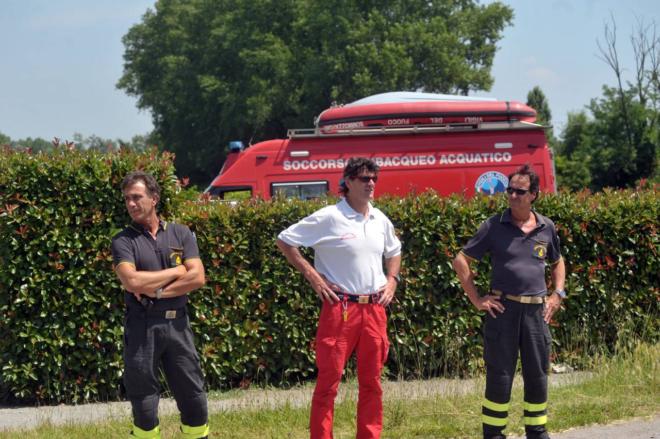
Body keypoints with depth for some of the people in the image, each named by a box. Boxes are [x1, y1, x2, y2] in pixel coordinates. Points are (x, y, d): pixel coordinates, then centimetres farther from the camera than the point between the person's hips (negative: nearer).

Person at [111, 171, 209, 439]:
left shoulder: (181, 234, 7)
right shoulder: (123, 241, 0)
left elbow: (197, 278, -4)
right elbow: (131, 281, -17)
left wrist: (156, 290, -12)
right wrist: (176, 271, -7)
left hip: (177, 324, 2)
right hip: (142, 326, -2)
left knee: (192, 395, 5)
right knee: (143, 399, 3)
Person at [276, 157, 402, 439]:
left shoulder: (381, 220, 10)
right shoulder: (329, 218, -9)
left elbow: (394, 252, 29)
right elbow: (285, 240, -5)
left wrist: (392, 280, 12)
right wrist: (311, 275, -10)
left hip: (375, 309, 6)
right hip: (340, 308, -6)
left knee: (371, 381, 10)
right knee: (329, 381, -2)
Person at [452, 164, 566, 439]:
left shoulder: (546, 228, 7)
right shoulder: (494, 226, -3)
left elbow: (557, 262, 25)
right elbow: (461, 261, 0)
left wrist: (557, 294, 11)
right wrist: (476, 299, -5)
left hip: (536, 310, 3)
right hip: (503, 308, -3)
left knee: (538, 374, 9)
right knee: (500, 375, 0)